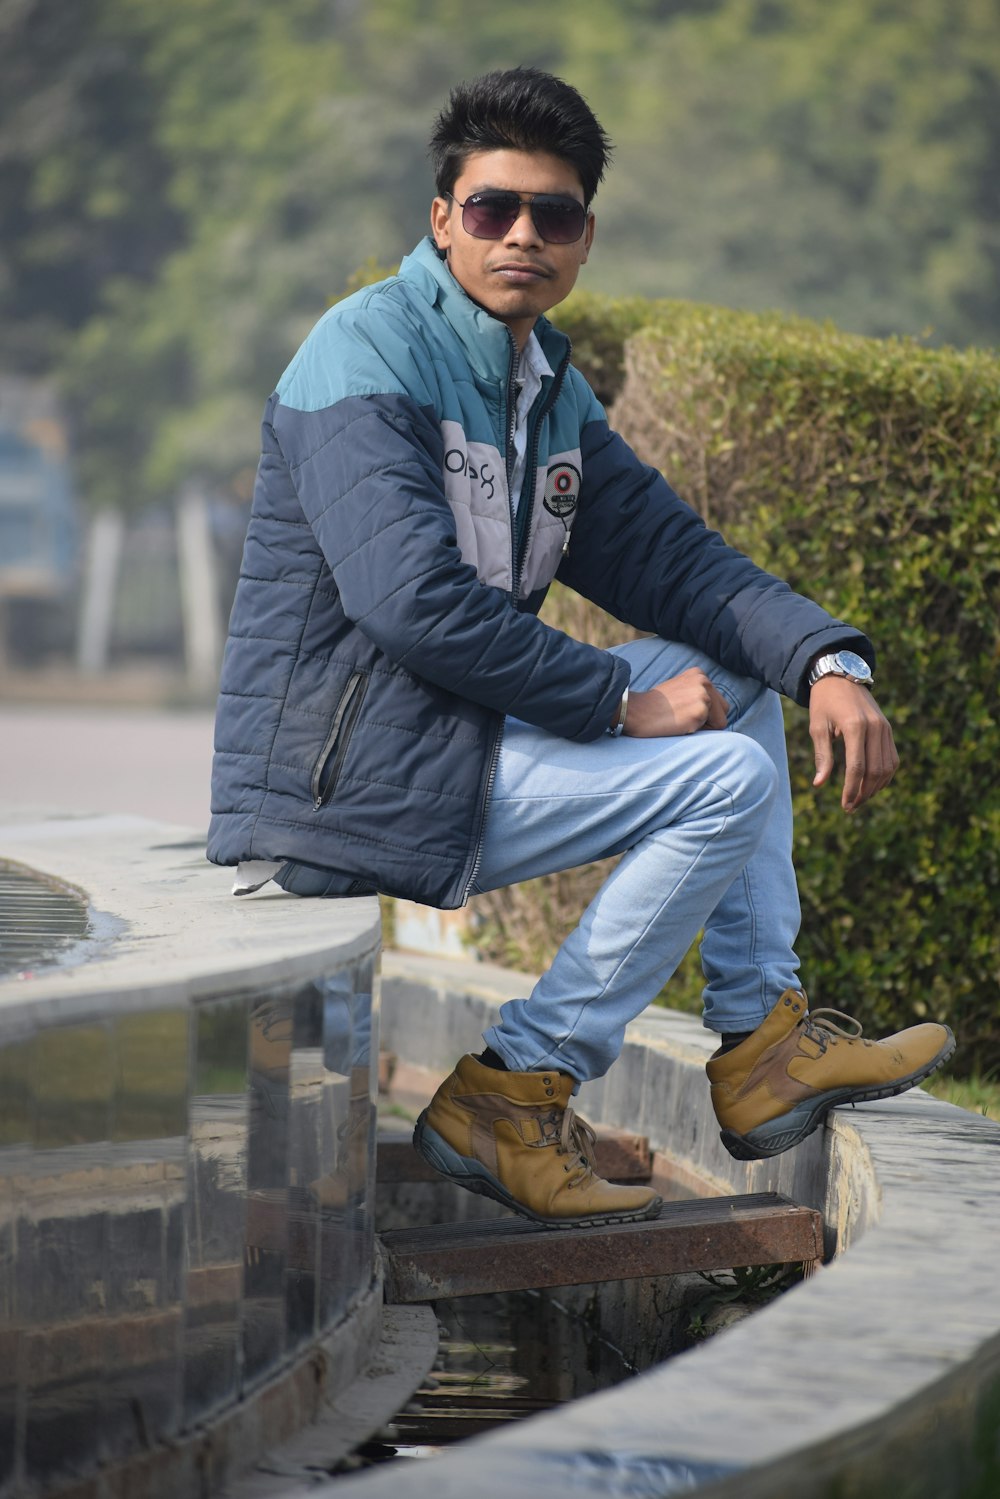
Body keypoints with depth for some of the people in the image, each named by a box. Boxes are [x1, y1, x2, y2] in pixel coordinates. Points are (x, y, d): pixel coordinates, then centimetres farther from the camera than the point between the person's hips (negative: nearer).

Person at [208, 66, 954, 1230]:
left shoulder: (550, 390, 14)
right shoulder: (369, 353, -14)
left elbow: (674, 558, 13)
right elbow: (414, 599, -25)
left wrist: (830, 662, -5)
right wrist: (618, 701, -18)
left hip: (447, 737, 9)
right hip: (347, 782, -9)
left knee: (732, 679, 12)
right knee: (725, 779, -13)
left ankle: (761, 1034, 7)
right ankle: (519, 1087, -10)